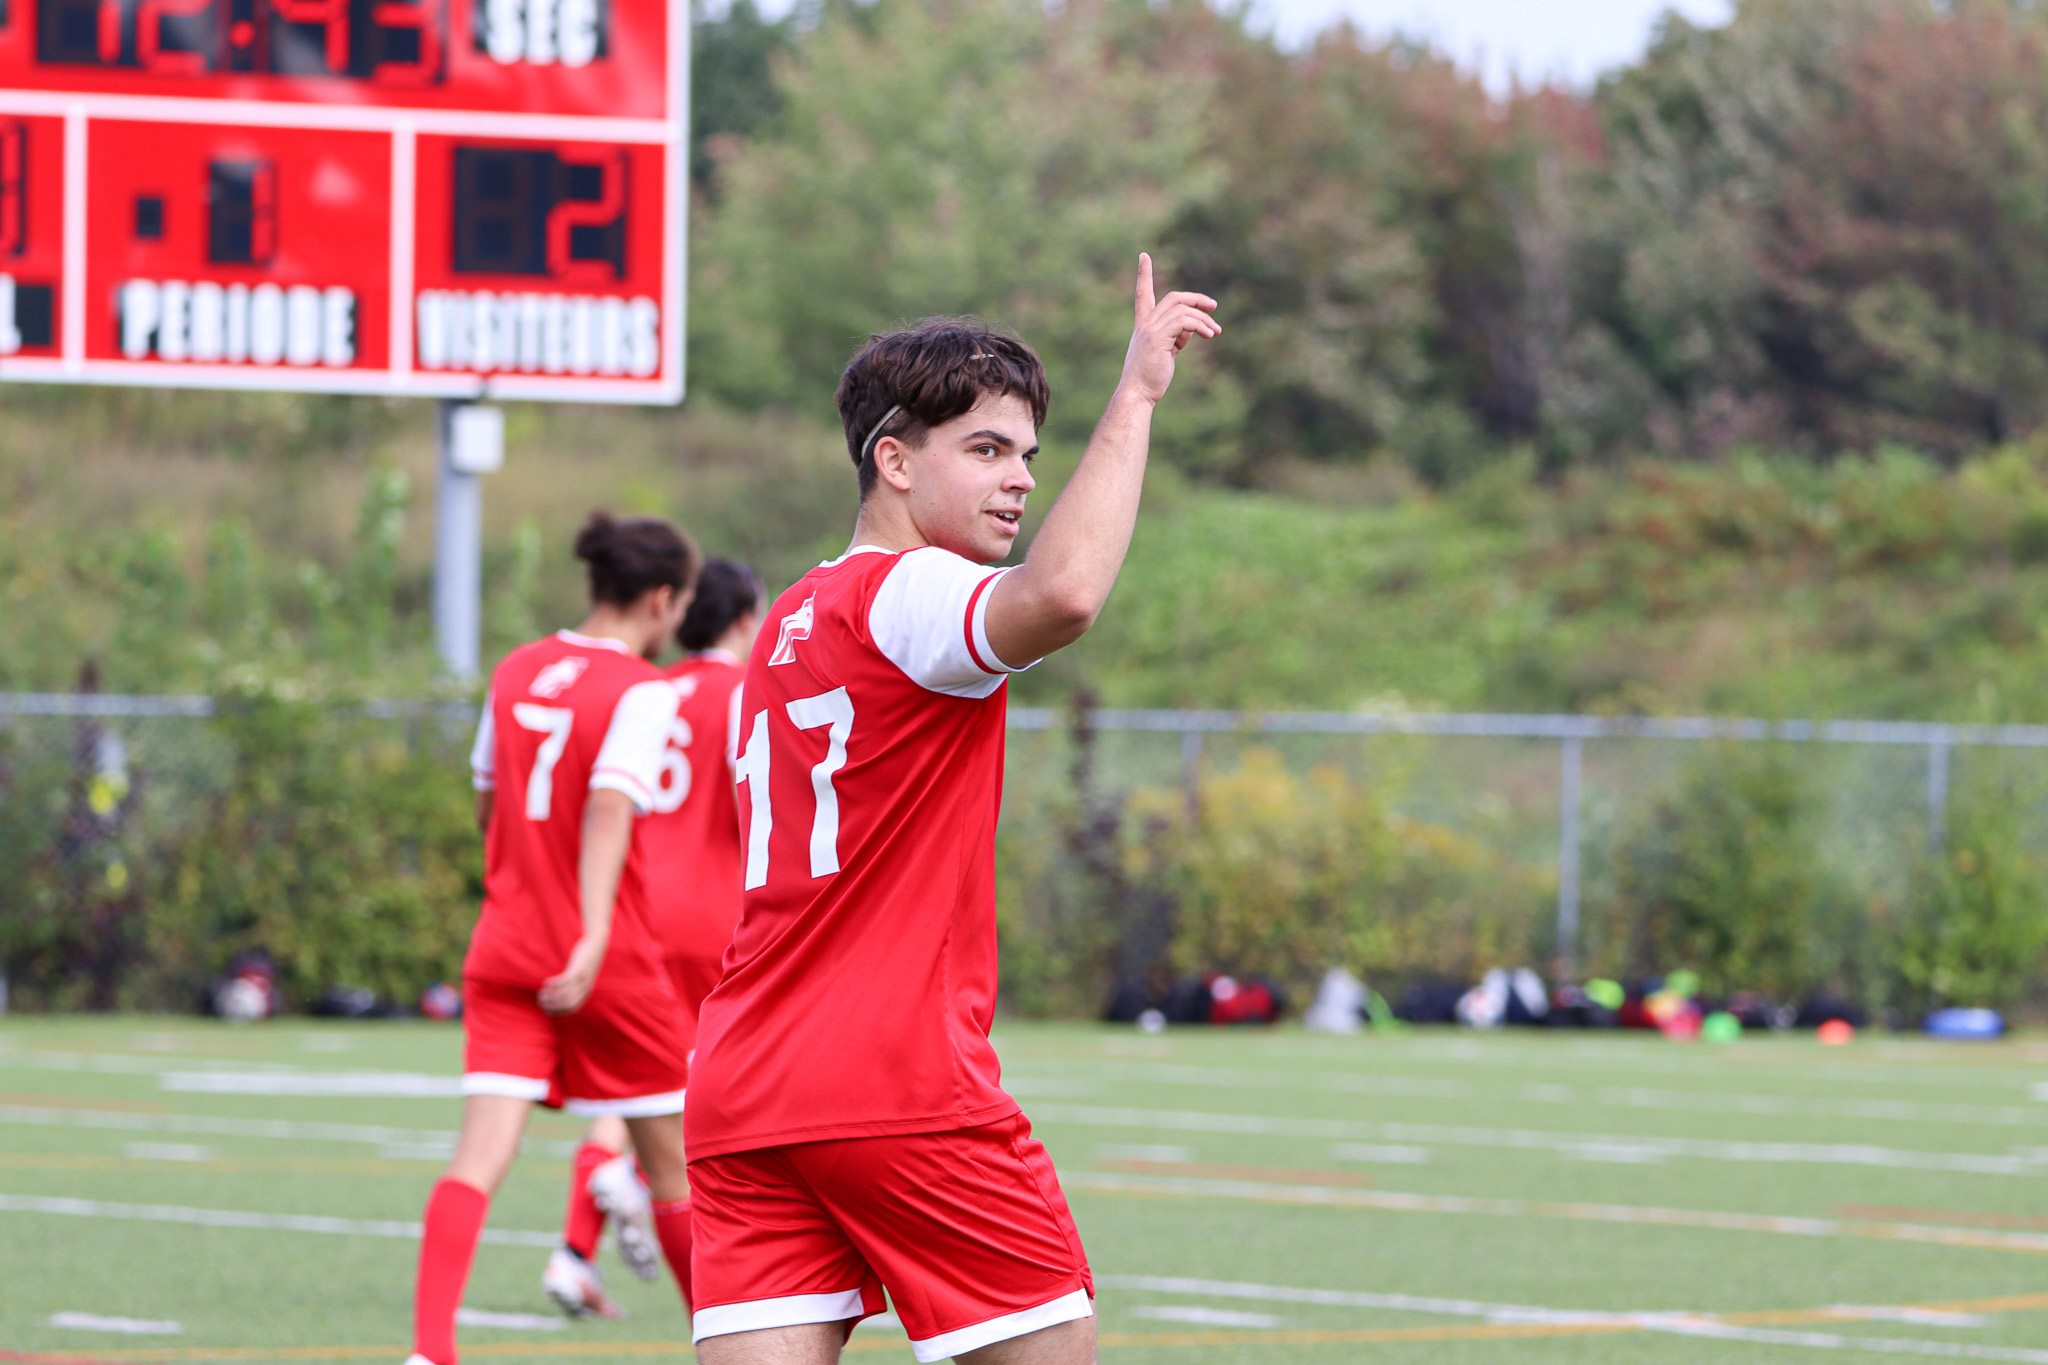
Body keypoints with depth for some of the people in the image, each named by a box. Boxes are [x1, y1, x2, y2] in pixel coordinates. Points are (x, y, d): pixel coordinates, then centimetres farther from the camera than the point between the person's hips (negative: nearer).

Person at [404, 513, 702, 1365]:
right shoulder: (643, 691, -10)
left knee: (480, 1154, -7)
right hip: (609, 962, -5)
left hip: (504, 949, 5)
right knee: (672, 1159, 11)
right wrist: (593, 936, -31)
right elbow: (611, 808, -24)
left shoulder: (516, 672, 9)